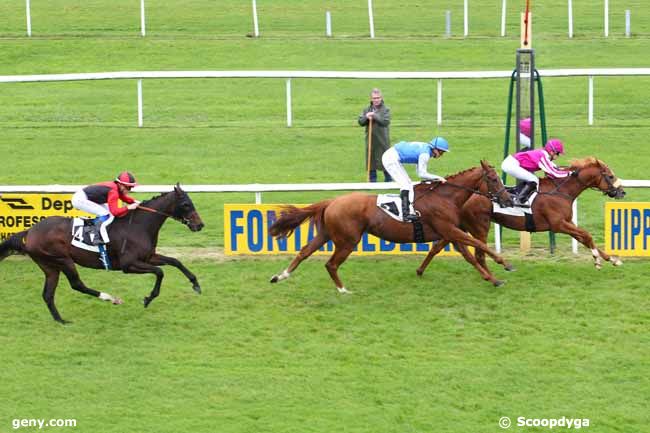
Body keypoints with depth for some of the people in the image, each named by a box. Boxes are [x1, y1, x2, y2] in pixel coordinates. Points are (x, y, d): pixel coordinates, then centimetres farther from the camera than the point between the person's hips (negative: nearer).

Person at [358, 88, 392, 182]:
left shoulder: (386, 109, -2)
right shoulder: (367, 109, 9)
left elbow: (386, 121, -16)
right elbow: (360, 122, 4)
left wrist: (374, 116, -20)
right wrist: (366, 117, -15)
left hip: (382, 140, -4)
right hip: (370, 140, 4)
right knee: (371, 161, 8)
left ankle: (389, 180, 13)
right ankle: (372, 180, 18)